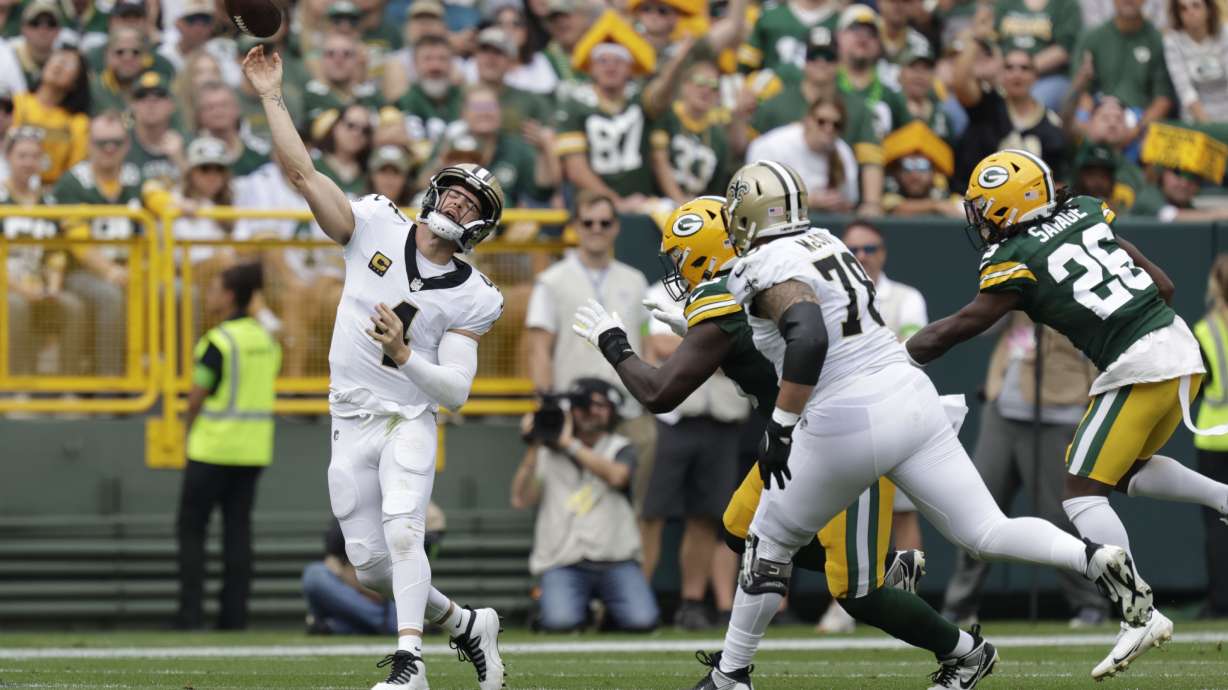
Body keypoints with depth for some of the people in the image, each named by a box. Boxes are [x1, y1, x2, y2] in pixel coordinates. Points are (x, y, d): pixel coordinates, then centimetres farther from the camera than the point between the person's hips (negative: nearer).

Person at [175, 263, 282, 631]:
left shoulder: (218, 342, -14)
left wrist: (189, 429, 7)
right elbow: (261, 391, 10)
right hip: (253, 448, 6)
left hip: (214, 447, -6)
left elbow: (197, 396, -12)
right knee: (238, 528, 8)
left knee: (191, 528, 2)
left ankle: (191, 611, -4)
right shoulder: (266, 340, 7)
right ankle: (234, 614, 3)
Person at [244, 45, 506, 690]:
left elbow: (456, 390, -11)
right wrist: (271, 97, -15)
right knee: (371, 564, 4)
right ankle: (467, 624, 26)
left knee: (402, 527, -28)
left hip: (410, 420, -3)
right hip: (351, 423, 3)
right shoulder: (376, 228, 0)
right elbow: (304, 175, -7)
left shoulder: (470, 299, -6)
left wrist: (404, 357, -28)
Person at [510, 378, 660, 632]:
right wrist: (533, 449, -8)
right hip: (562, 563, 0)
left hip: (615, 561, 0)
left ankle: (607, 608, 13)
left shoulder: (620, 448, 10)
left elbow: (616, 476, -15)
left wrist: (569, 444, -15)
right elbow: (521, 500, -2)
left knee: (642, 620, -21)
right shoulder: (547, 453, 11)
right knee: (560, 621, -27)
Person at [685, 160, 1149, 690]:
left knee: (769, 543, 13)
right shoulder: (825, 244, 15)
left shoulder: (768, 269, -10)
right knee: (988, 533, 4)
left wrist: (780, 427, -25)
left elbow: (808, 339, -27)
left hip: (848, 425, -7)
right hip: (913, 401, 7)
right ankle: (1095, 558, -19)